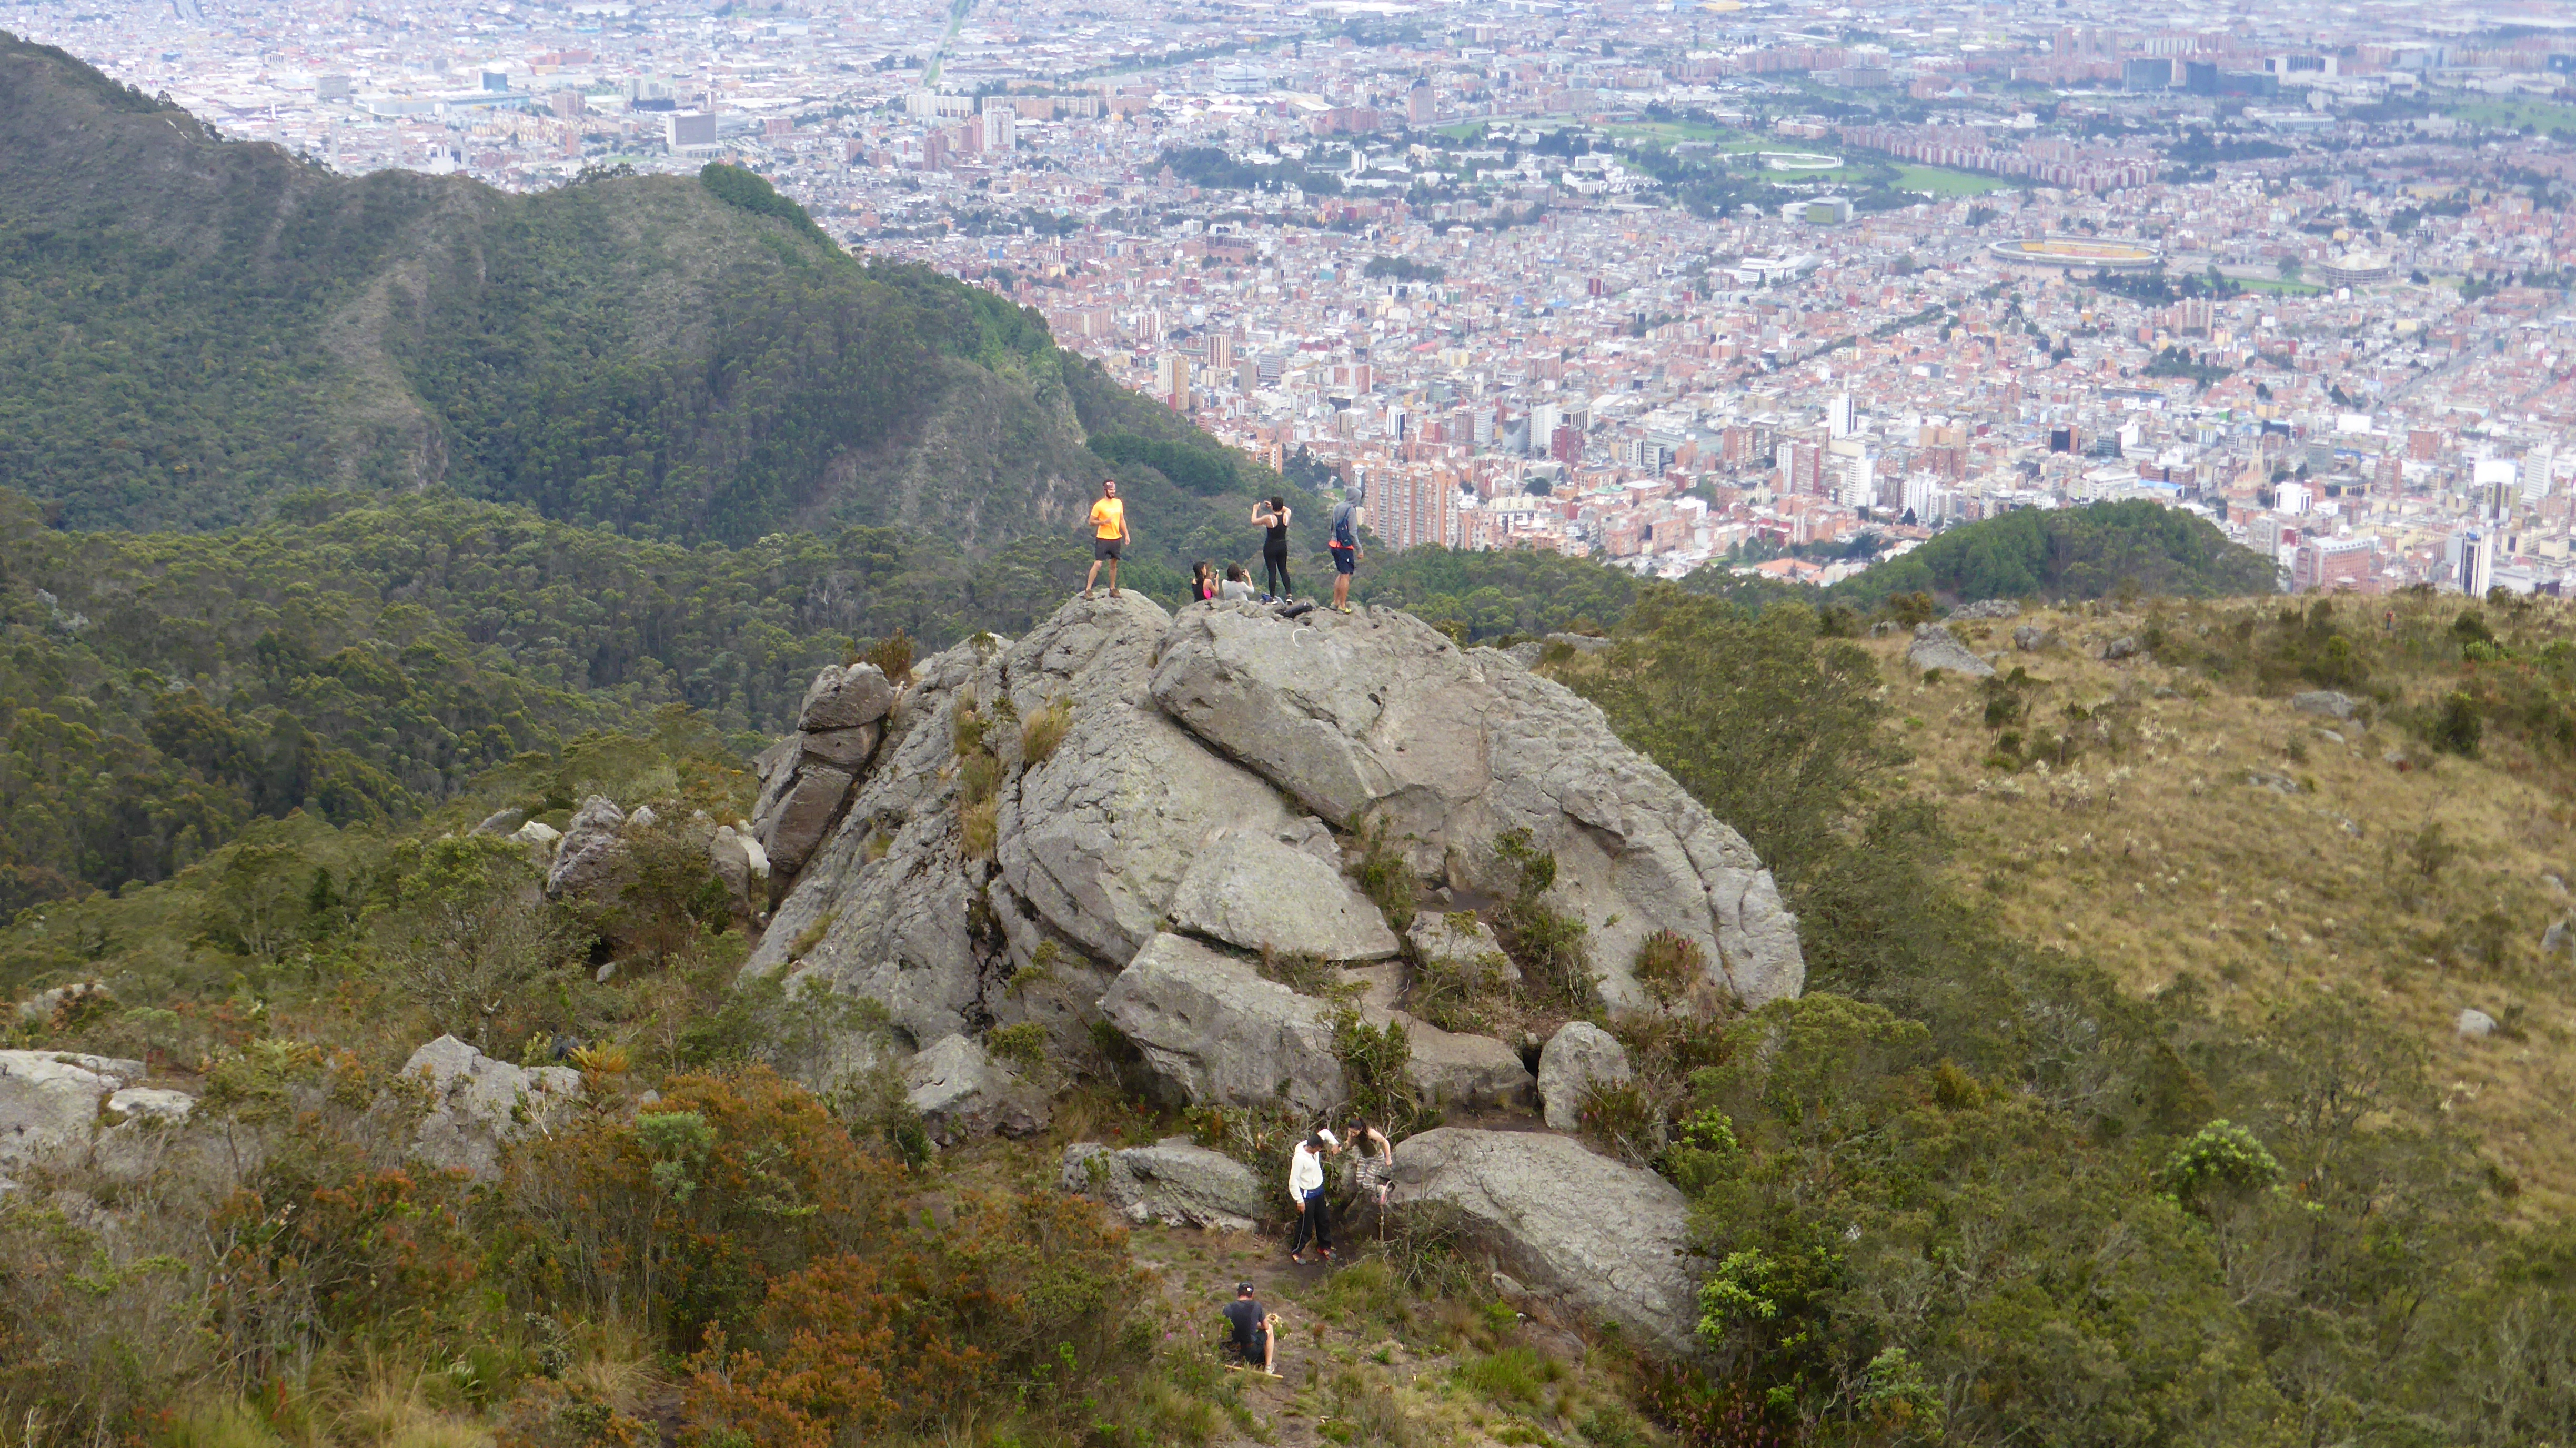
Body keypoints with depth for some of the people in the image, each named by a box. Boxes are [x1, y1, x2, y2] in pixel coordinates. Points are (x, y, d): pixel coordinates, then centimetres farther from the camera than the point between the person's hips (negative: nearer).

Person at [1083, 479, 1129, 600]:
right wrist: (1103, 522, -24)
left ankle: (1113, 589, 23)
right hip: (1103, 539, -6)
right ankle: (1088, 589, -8)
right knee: (1098, 564, -11)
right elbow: (1091, 522, -7)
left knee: (1114, 564, 12)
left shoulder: (1119, 503, 8)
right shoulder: (1099, 506, -10)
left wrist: (1126, 534, 13)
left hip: (1116, 539, 6)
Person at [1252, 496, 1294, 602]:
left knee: (1272, 572, -1)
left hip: (1270, 547, -4)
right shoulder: (1286, 517, -5)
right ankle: (1289, 595, 5)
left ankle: (1272, 597, -1)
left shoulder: (1269, 518, -19)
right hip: (1283, 547, 4)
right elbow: (1287, 510, 21)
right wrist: (1277, 506, 22)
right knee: (1283, 570, 13)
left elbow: (1254, 522, -5)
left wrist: (1255, 510, 9)